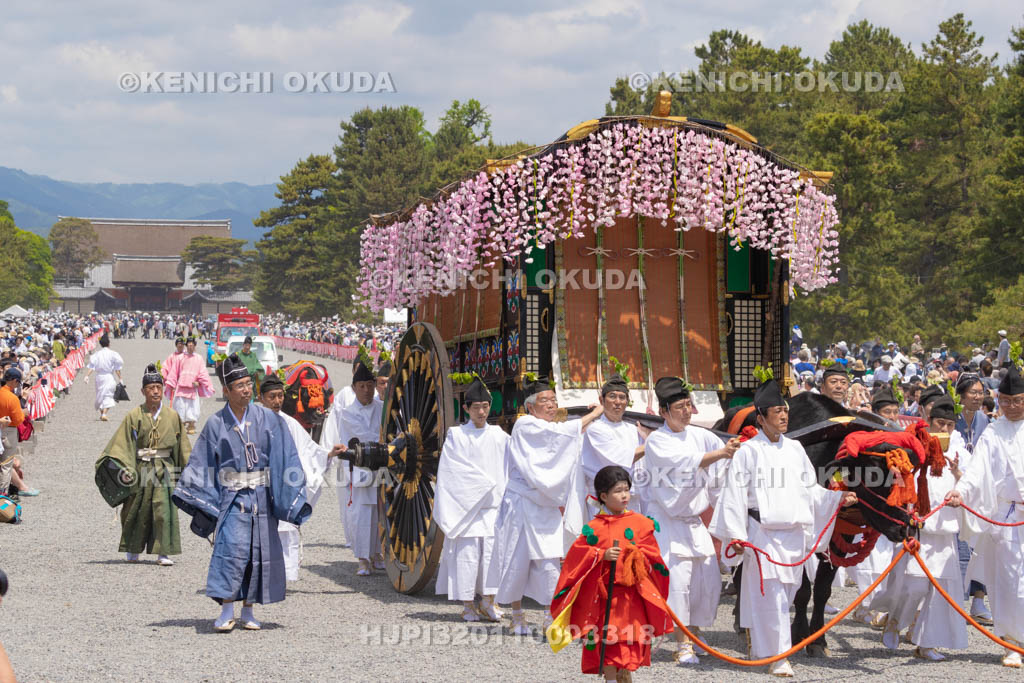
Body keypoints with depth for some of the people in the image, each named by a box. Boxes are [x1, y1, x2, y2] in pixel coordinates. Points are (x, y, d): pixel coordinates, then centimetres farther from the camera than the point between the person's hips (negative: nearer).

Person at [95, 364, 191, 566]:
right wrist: (124, 468, -16)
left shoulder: (172, 416, 5)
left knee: (165, 509, -8)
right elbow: (123, 443, -5)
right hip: (140, 467, -1)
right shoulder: (134, 416, -1)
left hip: (165, 469, 1)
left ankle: (163, 553, -5)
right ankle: (132, 550, 24)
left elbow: (182, 446, 10)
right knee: (137, 511, 8)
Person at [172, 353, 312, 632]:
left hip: (262, 497, 2)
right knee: (231, 548, -15)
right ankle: (227, 611, -11)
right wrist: (196, 500, -6)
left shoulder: (268, 419, 0)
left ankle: (248, 611, 15)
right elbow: (203, 464, 2)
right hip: (232, 498, -2)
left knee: (259, 552, 5)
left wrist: (290, 499, -7)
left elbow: (284, 458, -1)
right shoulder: (216, 424, -1)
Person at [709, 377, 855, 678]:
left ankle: (759, 643, 25)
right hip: (763, 534, -5)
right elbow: (735, 495, -4)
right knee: (770, 595, -9)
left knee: (786, 594, 9)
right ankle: (777, 656, -6)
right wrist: (735, 535, -10)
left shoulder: (795, 449, 13)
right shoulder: (749, 451, -2)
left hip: (794, 533, 5)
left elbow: (809, 490, 18)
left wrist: (838, 498, 4)